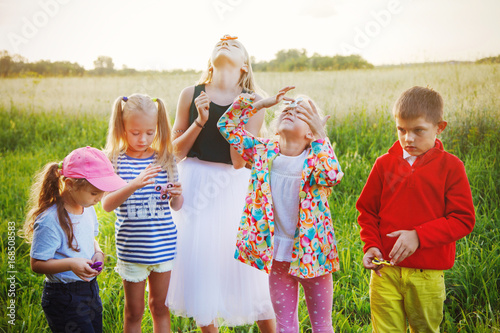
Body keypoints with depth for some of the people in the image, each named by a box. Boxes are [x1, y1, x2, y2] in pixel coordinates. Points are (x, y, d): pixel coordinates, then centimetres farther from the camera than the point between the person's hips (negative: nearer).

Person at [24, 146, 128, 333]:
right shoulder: (50, 220, -22)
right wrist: (71, 264, -31)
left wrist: (98, 253, -1)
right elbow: (37, 264, -18)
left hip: (91, 290, 8)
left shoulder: (87, 208, 2)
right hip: (64, 299, -8)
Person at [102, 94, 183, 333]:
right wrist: (134, 185, -30)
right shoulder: (115, 162, -6)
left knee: (160, 306, 15)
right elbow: (107, 205, -16)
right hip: (131, 248, -2)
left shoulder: (164, 159, 0)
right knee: (134, 311, 12)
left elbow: (176, 206, 5)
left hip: (164, 247, 2)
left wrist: (177, 195, -17)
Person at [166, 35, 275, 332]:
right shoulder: (191, 95, 1)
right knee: (199, 263, 9)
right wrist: (199, 121, -12)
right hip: (195, 185, 2)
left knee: (248, 266, 3)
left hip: (233, 187, -1)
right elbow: (176, 152, 2)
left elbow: (239, 161, -10)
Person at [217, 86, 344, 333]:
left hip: (311, 253, -2)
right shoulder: (264, 152, -3)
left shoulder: (316, 159, -11)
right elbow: (227, 125, 0)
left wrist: (320, 137, -24)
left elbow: (332, 176, -34)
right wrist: (261, 102, -6)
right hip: (277, 255, 2)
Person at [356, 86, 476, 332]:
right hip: (385, 270, 1)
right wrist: (371, 245, -5)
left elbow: (463, 220, -7)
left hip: (428, 275, -1)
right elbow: (367, 210, 11)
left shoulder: (450, 166, -3)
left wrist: (419, 236, -17)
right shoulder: (385, 163, 3)